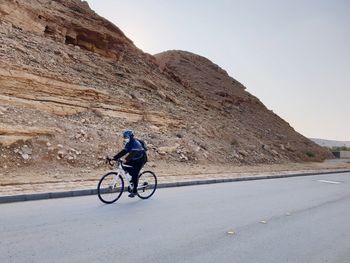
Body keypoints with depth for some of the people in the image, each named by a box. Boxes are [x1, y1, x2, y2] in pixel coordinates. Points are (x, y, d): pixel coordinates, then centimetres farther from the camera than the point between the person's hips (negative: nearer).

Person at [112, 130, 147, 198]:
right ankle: (134, 178, 12)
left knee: (135, 173, -15)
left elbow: (133, 153, -36)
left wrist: (126, 159, -48)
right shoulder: (128, 144, 3)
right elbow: (123, 152, -2)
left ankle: (134, 191, -5)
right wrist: (115, 158, -11)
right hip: (135, 159, 9)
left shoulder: (136, 143, -24)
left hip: (141, 159, -8)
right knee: (125, 166, -8)